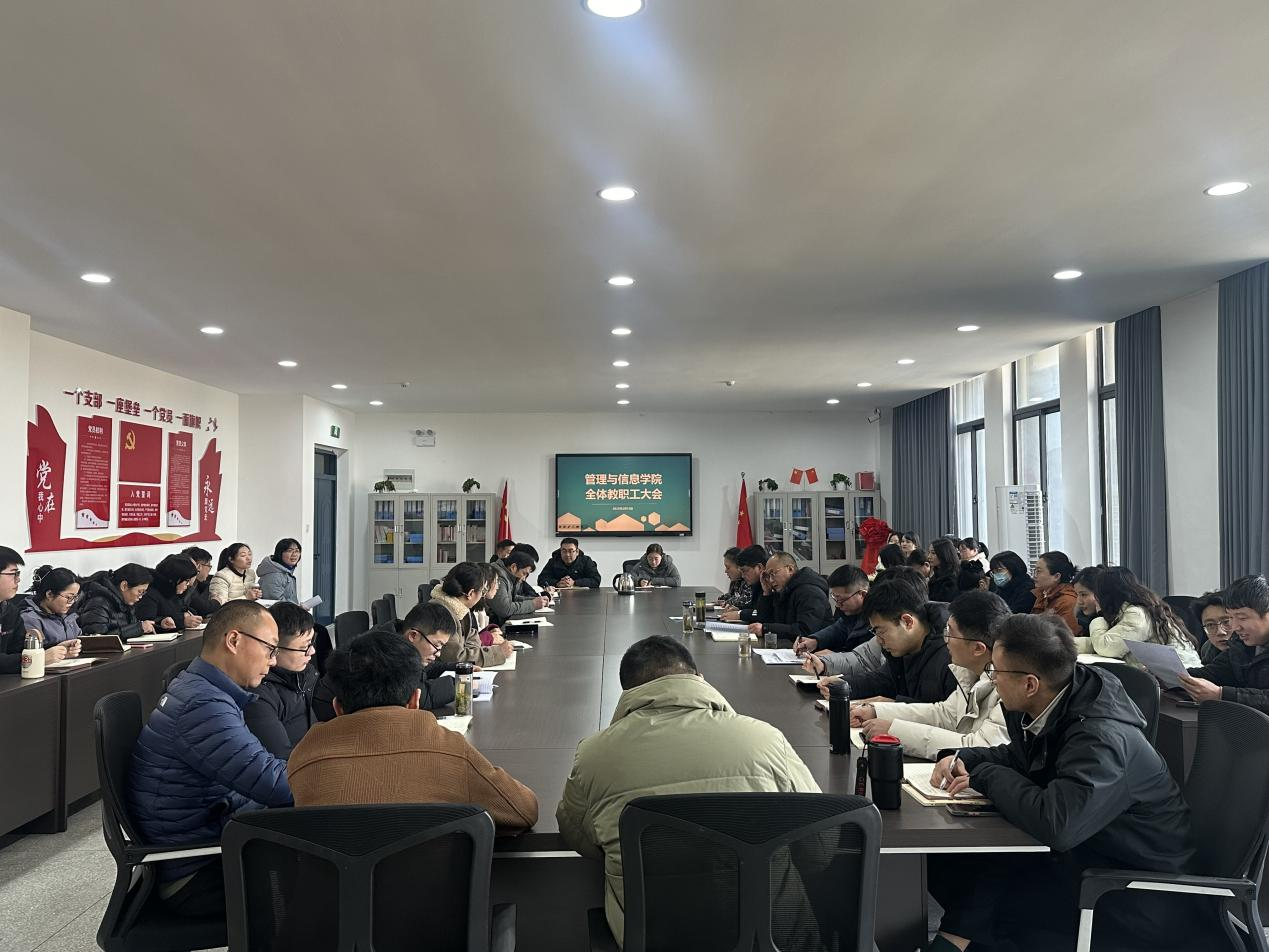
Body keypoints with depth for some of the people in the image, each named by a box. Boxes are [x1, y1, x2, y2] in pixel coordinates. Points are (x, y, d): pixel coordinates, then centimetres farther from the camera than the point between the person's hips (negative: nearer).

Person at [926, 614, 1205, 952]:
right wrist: (966, 759, -5)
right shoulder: (1040, 709, -7)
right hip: (1086, 847, 8)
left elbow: (1056, 824, -44)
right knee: (951, 858, -6)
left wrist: (985, 776, -28)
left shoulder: (1101, 737, -33)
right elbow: (1020, 756, 14)